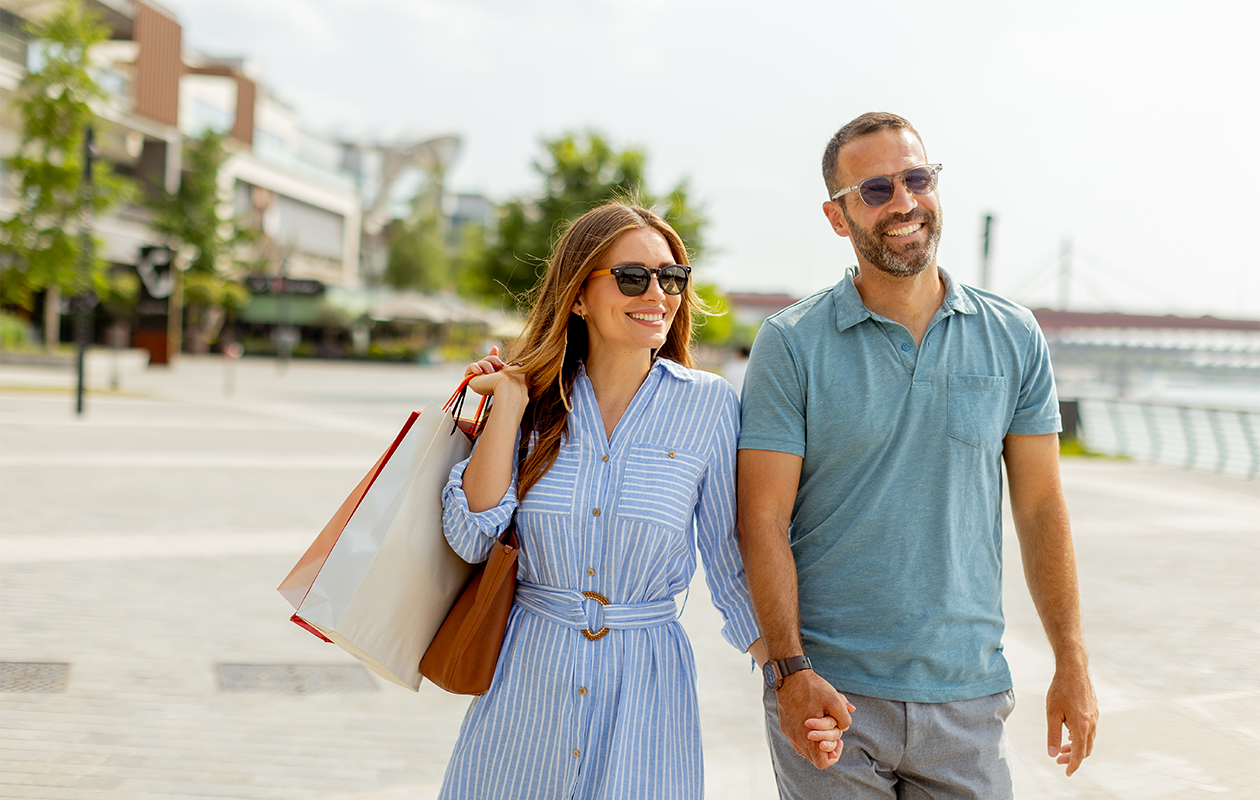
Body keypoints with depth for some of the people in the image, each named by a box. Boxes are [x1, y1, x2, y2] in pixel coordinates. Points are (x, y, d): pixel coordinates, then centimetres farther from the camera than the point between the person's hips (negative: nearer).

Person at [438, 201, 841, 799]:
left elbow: (732, 562, 0)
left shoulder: (708, 405, -5)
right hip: (528, 677, 1)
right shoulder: (539, 401, -1)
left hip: (647, 688, -1)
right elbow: (470, 537, -8)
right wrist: (508, 404, -10)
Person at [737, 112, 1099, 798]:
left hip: (968, 695, 2)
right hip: (829, 695, -2)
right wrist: (792, 670, -17)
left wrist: (1072, 664, 4)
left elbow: (1040, 508, 7)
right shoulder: (790, 343, -5)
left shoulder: (1015, 338, 3)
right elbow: (762, 518, -8)